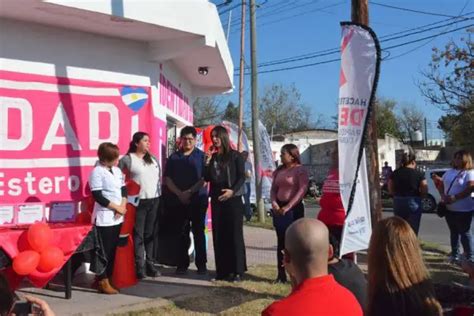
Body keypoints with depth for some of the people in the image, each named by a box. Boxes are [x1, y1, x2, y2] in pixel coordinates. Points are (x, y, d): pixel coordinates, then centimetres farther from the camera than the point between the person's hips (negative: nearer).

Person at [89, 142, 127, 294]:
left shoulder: (117, 171, 11)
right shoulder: (97, 172, -11)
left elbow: (124, 190, 11)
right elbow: (98, 196, -16)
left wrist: (123, 207, -6)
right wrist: (117, 207, -13)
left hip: (117, 217, 7)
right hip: (104, 218, -7)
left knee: (113, 250, 11)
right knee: (104, 251, -2)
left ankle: (108, 278, 21)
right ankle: (103, 282, 7)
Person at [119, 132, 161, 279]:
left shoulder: (153, 159, 13)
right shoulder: (127, 159, -5)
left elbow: (160, 176, 19)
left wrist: (159, 192, 12)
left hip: (154, 200, 5)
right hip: (138, 202, -5)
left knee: (150, 234, 10)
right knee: (138, 235, -1)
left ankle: (150, 264, 18)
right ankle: (139, 266, 5)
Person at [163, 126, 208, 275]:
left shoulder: (202, 156, 1)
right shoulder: (174, 157, 8)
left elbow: (205, 178, -7)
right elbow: (167, 179, 3)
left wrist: (189, 192, -15)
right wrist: (179, 194, -10)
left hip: (198, 200, -2)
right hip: (178, 200, 2)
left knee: (198, 232, 2)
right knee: (182, 233, 7)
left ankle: (201, 264, 9)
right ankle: (182, 264, 15)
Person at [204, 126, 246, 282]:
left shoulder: (235, 155, 0)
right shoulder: (212, 157, 12)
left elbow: (242, 177, -6)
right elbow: (207, 178, 8)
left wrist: (232, 191, -20)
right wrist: (207, 161, -3)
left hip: (233, 199, -5)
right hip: (216, 199, 5)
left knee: (234, 235, -3)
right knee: (218, 235, 5)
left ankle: (238, 271, 2)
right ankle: (223, 270, 12)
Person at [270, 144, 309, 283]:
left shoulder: (300, 170, -7)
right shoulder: (279, 170, 13)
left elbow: (302, 190, -16)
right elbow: (273, 189, 12)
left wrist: (288, 207, -21)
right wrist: (274, 203, -7)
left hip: (294, 208, -6)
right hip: (279, 209, 6)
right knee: (281, 242, 9)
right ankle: (281, 274, 17)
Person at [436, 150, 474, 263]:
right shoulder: (449, 172, 13)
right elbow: (441, 185, 16)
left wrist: (455, 197, -23)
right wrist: (443, 195, -4)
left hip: (464, 210, -6)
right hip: (449, 208, 7)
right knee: (454, 232, 15)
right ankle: (455, 255, 26)